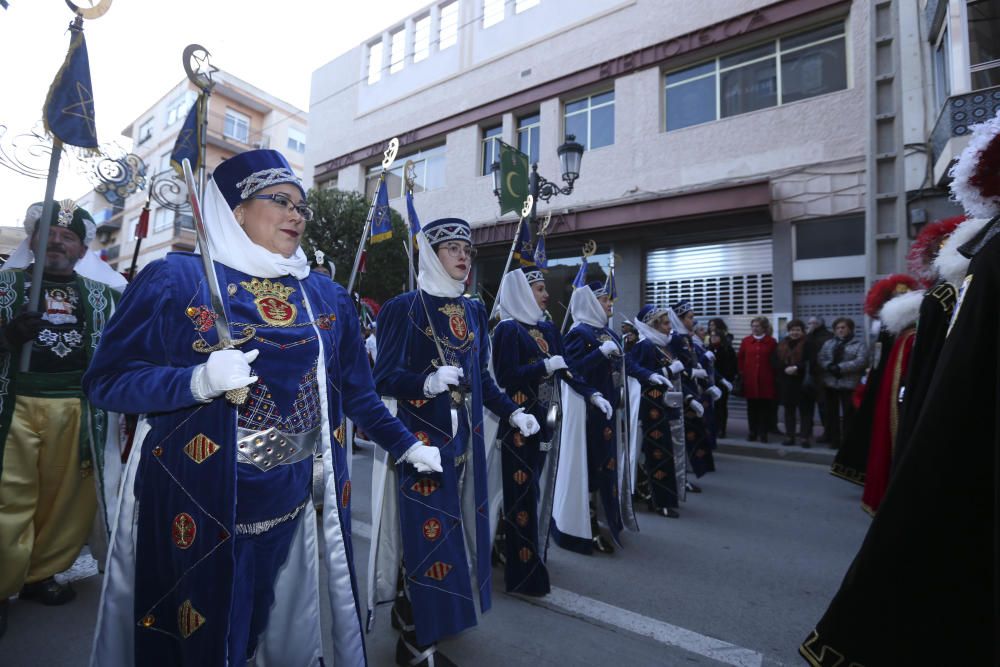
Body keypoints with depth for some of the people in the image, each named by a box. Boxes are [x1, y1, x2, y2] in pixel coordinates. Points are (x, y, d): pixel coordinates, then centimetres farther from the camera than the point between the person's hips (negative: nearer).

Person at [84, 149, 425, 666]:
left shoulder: (327, 296, 5)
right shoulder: (174, 278, -6)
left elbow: (354, 390, 10)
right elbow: (106, 381, -6)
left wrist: (405, 444, 10)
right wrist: (198, 382, -24)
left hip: (293, 501, 4)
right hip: (196, 502, -3)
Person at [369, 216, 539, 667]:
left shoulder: (474, 312, 9)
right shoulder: (403, 308, -9)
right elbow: (383, 378, -12)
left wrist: (512, 412, 2)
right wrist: (427, 382, -30)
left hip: (464, 438, 7)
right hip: (419, 438, -6)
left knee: (452, 528, 14)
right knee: (428, 533, -2)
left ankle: (412, 614, 37)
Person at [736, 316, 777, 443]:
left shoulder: (771, 342, 3)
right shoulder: (745, 341, 7)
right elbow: (740, 358, 9)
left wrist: (772, 373, -2)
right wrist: (742, 372, 2)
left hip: (766, 380, -1)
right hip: (750, 380, 1)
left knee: (765, 407, 2)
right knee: (752, 407, 6)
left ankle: (763, 432, 10)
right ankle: (753, 432, 15)